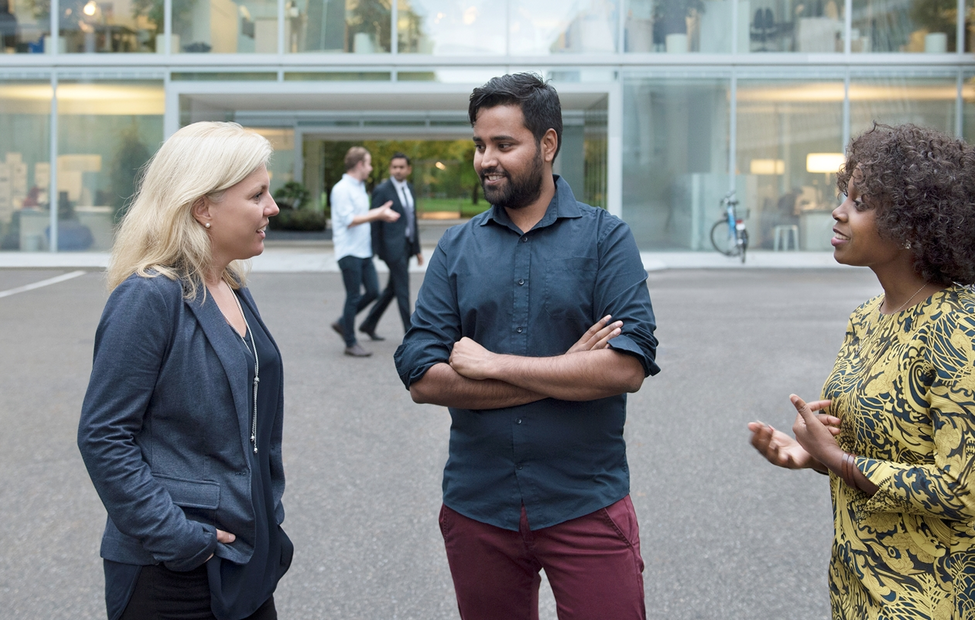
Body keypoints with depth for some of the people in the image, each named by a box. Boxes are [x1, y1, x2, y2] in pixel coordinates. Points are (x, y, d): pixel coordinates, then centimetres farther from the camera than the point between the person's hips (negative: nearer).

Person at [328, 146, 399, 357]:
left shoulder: (360, 187, 15)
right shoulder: (342, 189, -14)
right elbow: (349, 220, -20)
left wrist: (380, 212, 7)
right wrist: (377, 215, -19)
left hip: (364, 251, 9)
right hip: (349, 251, -9)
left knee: (373, 291, 8)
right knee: (353, 297, -1)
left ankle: (342, 323, 24)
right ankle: (350, 343, 10)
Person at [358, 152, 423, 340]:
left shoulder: (409, 188, 13)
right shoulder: (382, 190, -9)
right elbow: (375, 222, -8)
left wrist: (417, 249, 16)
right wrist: (375, 251, -10)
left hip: (406, 245, 8)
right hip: (393, 246, -8)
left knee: (392, 288, 13)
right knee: (402, 289, -3)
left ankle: (369, 324, 24)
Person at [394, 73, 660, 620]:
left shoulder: (605, 237, -3)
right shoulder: (456, 248, 4)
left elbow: (629, 366, -15)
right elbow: (422, 378, -6)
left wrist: (493, 364, -13)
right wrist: (565, 372, -13)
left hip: (586, 507, -2)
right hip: (477, 507, 3)